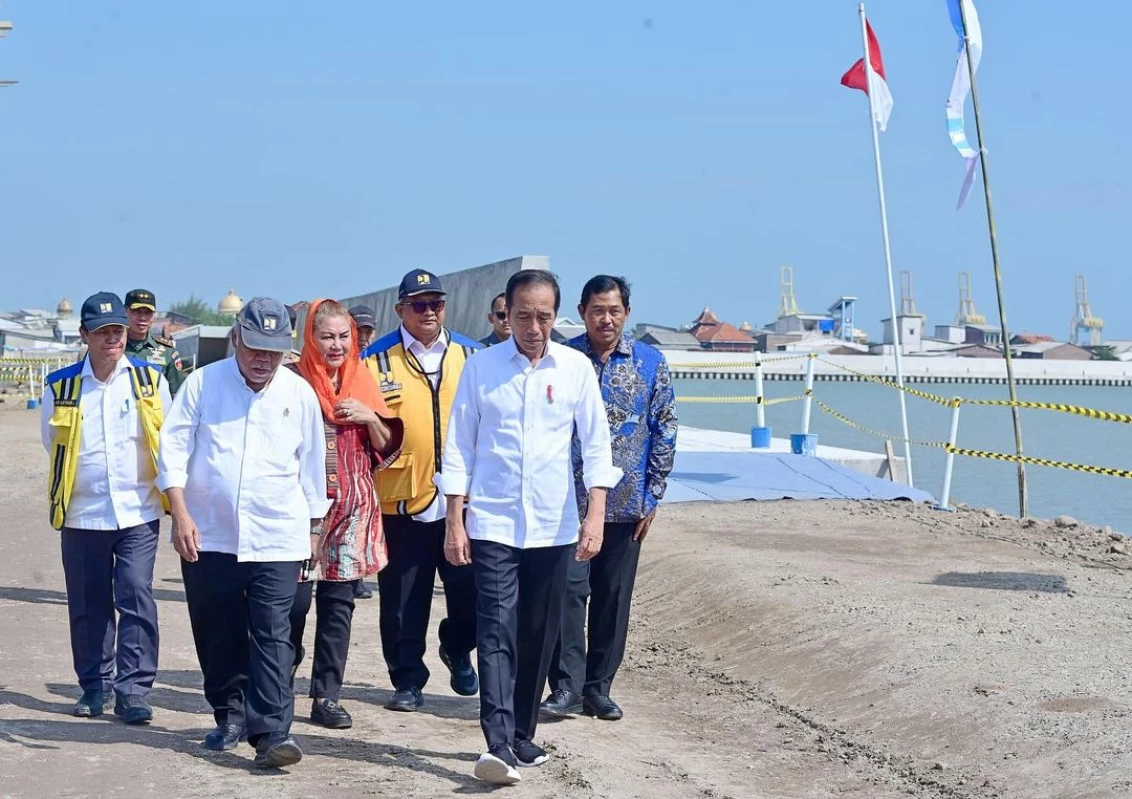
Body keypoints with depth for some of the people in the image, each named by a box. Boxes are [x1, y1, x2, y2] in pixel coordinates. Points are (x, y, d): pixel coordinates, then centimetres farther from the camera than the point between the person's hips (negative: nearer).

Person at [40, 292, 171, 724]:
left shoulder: (150, 380, 0)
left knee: (136, 598, -8)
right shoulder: (60, 386, 0)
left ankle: (133, 689, -3)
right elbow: (52, 444, 13)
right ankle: (95, 685, 22)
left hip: (138, 513, -1)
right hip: (82, 515, 1)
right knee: (88, 605, 8)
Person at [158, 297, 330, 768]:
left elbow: (311, 465, 11)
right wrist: (181, 514, -12)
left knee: (272, 637, -8)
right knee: (217, 635, 10)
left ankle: (271, 733, -10)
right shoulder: (203, 384, -1)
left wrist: (313, 527, 14)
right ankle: (229, 716, 27)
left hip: (277, 539, -1)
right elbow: (174, 448, -2)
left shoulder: (299, 393, 2)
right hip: (208, 536, 1)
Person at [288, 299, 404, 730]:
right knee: (295, 600, -4)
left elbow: (385, 447, 13)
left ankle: (327, 697, 11)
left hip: (352, 507, 4)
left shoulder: (361, 382, 10)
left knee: (339, 604, 5)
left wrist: (370, 417, -5)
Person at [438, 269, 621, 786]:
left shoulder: (576, 368, 2)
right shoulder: (482, 366, -1)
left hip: (553, 525, 2)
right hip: (492, 523, -2)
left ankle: (523, 735, 22)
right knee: (496, 631, -11)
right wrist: (455, 523, -2)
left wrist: (596, 515, -7)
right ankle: (498, 744, -16)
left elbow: (596, 444, 3)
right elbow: (459, 447, 2)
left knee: (539, 636, 9)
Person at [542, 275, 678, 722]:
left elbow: (664, 432, 6)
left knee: (614, 597, 7)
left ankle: (598, 688, 16)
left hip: (625, 502, 2)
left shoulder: (650, 363, 4)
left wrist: (653, 496, 2)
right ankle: (566, 686, -4)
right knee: (569, 589, -9)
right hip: (570, 499, -2)